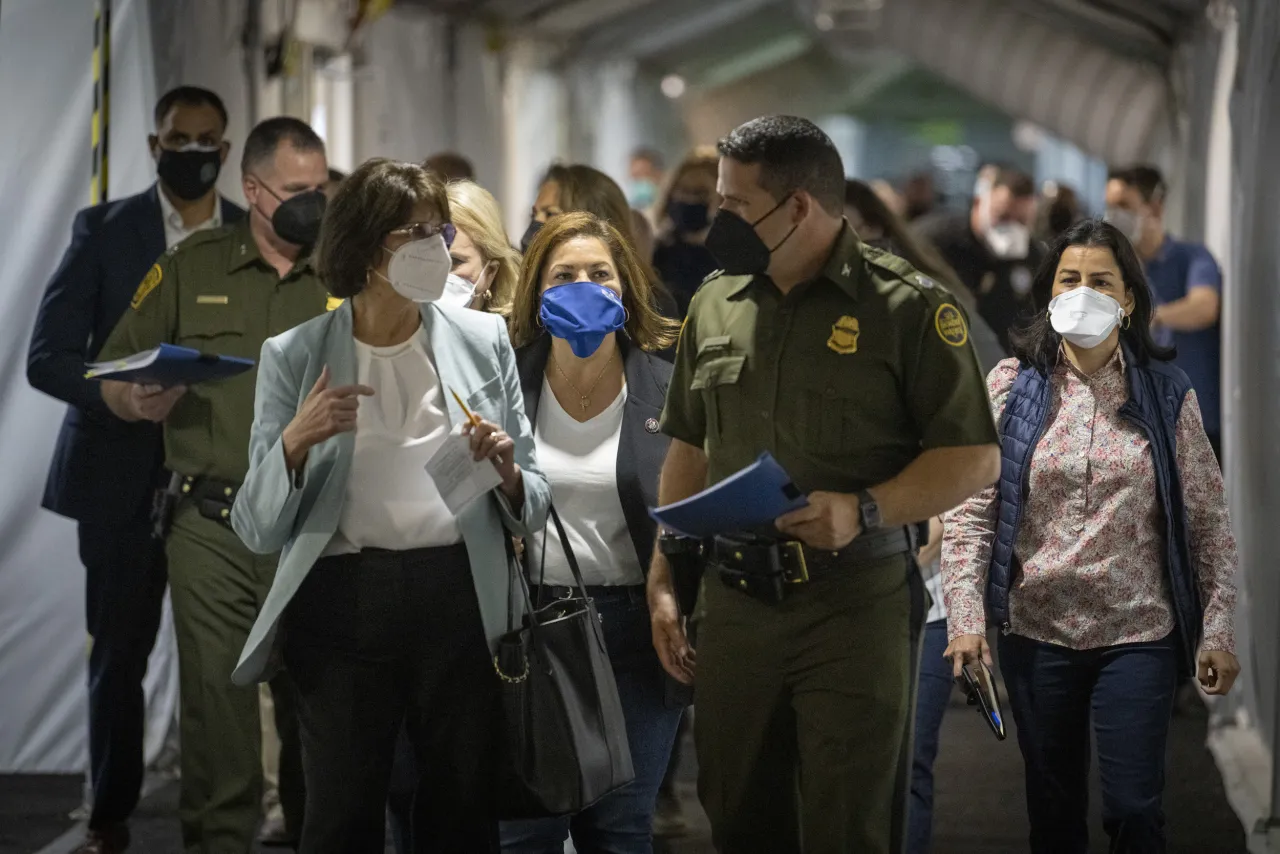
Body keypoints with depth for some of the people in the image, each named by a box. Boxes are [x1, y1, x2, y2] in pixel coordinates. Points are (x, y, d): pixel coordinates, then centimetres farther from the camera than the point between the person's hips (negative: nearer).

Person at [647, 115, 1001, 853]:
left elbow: (975, 458, -9)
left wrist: (865, 510, -22)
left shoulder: (907, 306, -7)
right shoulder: (714, 305, 10)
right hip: (734, 606, 5)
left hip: (856, 606, -5)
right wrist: (663, 580, 12)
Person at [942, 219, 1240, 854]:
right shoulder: (1012, 386, 0)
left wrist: (1217, 631, -2)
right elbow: (970, 511, -3)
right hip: (1037, 633, 1)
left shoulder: (1166, 395, 0)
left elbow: (1208, 522, 2)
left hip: (1138, 636, -1)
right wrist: (966, 619, -12)